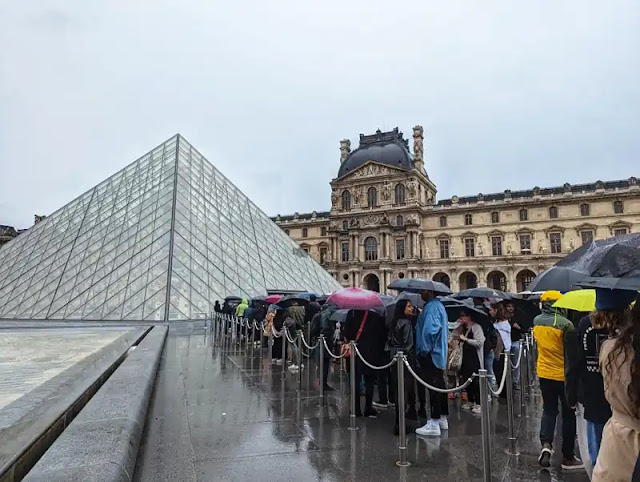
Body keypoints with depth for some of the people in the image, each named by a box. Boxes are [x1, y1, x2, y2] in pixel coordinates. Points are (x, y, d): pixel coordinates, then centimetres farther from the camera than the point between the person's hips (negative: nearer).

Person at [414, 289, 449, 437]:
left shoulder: (431, 307, -16)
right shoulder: (439, 305, 15)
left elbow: (431, 330, -26)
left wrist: (424, 349, -17)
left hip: (430, 354, -10)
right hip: (439, 354, 10)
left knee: (434, 387, -6)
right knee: (439, 386, 16)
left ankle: (434, 424, -2)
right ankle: (443, 419, 26)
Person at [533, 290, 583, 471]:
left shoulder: (537, 321, -1)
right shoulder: (565, 324, -19)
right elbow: (572, 353, -14)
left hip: (544, 373, 4)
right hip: (564, 375, -4)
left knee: (549, 410, 17)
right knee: (569, 415, 10)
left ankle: (546, 444, -2)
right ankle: (568, 457, 19)